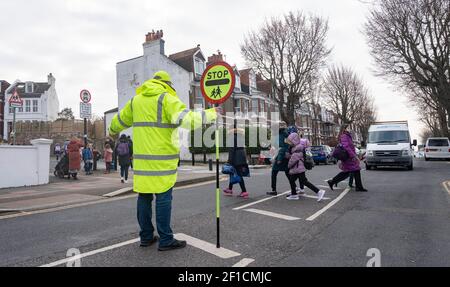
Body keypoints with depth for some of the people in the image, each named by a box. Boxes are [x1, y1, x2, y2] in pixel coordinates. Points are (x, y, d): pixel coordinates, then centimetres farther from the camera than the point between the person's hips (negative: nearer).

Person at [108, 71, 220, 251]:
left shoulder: (136, 100, 15)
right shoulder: (166, 98, -6)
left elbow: (120, 120, 29)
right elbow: (187, 119, -19)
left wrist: (113, 131, 50)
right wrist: (211, 113, -8)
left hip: (141, 158, 7)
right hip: (162, 158, -6)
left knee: (144, 196, 12)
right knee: (163, 197, -2)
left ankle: (146, 237, 21)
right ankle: (165, 240, 5)